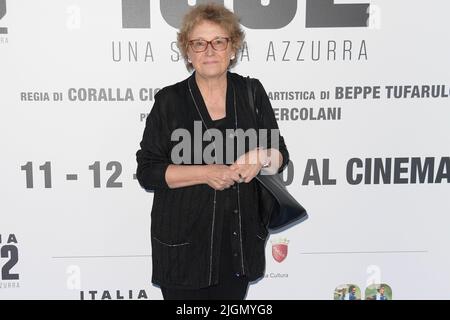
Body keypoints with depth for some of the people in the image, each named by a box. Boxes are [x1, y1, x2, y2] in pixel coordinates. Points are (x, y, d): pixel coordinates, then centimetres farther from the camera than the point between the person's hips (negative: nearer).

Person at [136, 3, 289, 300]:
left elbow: (281, 156, 7)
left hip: (240, 241, 2)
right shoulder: (170, 100, -4)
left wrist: (262, 157, -16)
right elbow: (147, 171, -6)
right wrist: (206, 173, -19)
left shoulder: (252, 92, 3)